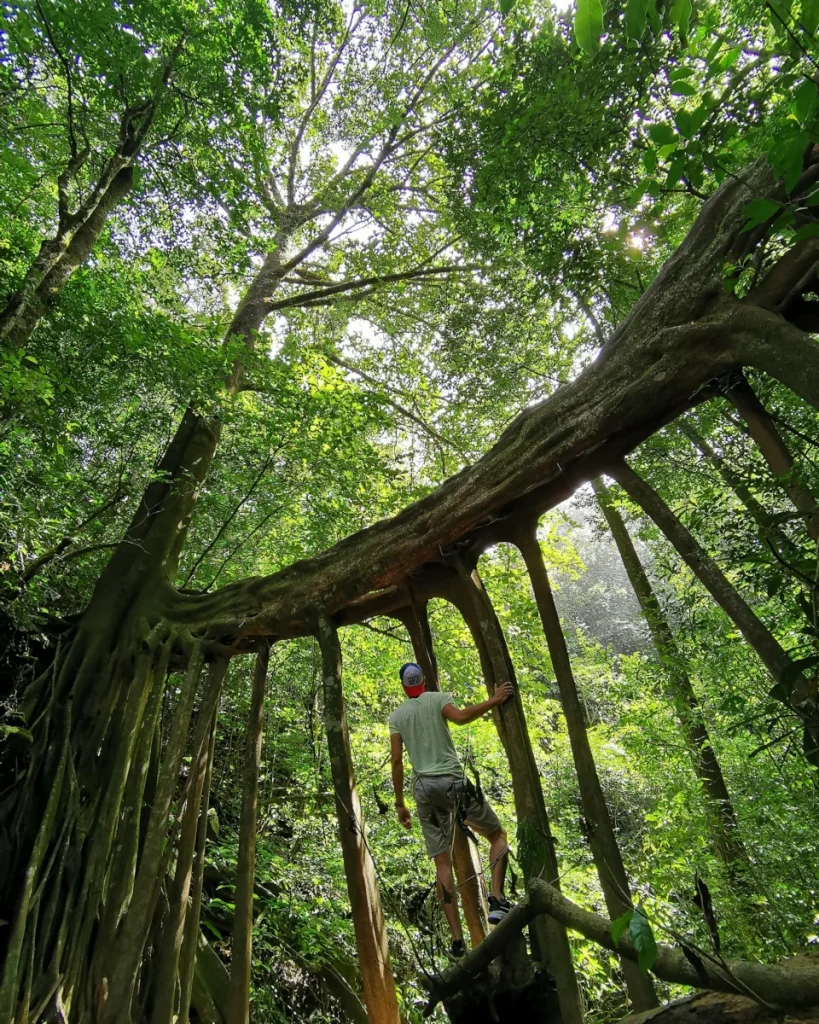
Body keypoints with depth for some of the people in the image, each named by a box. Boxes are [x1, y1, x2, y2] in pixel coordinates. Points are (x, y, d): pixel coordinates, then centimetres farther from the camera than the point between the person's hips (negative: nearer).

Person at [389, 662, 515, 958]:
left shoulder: (396, 716, 11)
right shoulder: (438, 699, 1)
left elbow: (396, 760, 6)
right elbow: (460, 717, -21)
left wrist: (400, 803, 11)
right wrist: (494, 700, -13)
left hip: (424, 787, 3)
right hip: (452, 780, -3)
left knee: (442, 862, 11)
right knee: (497, 835, 15)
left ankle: (457, 939, 9)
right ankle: (497, 901, -4)